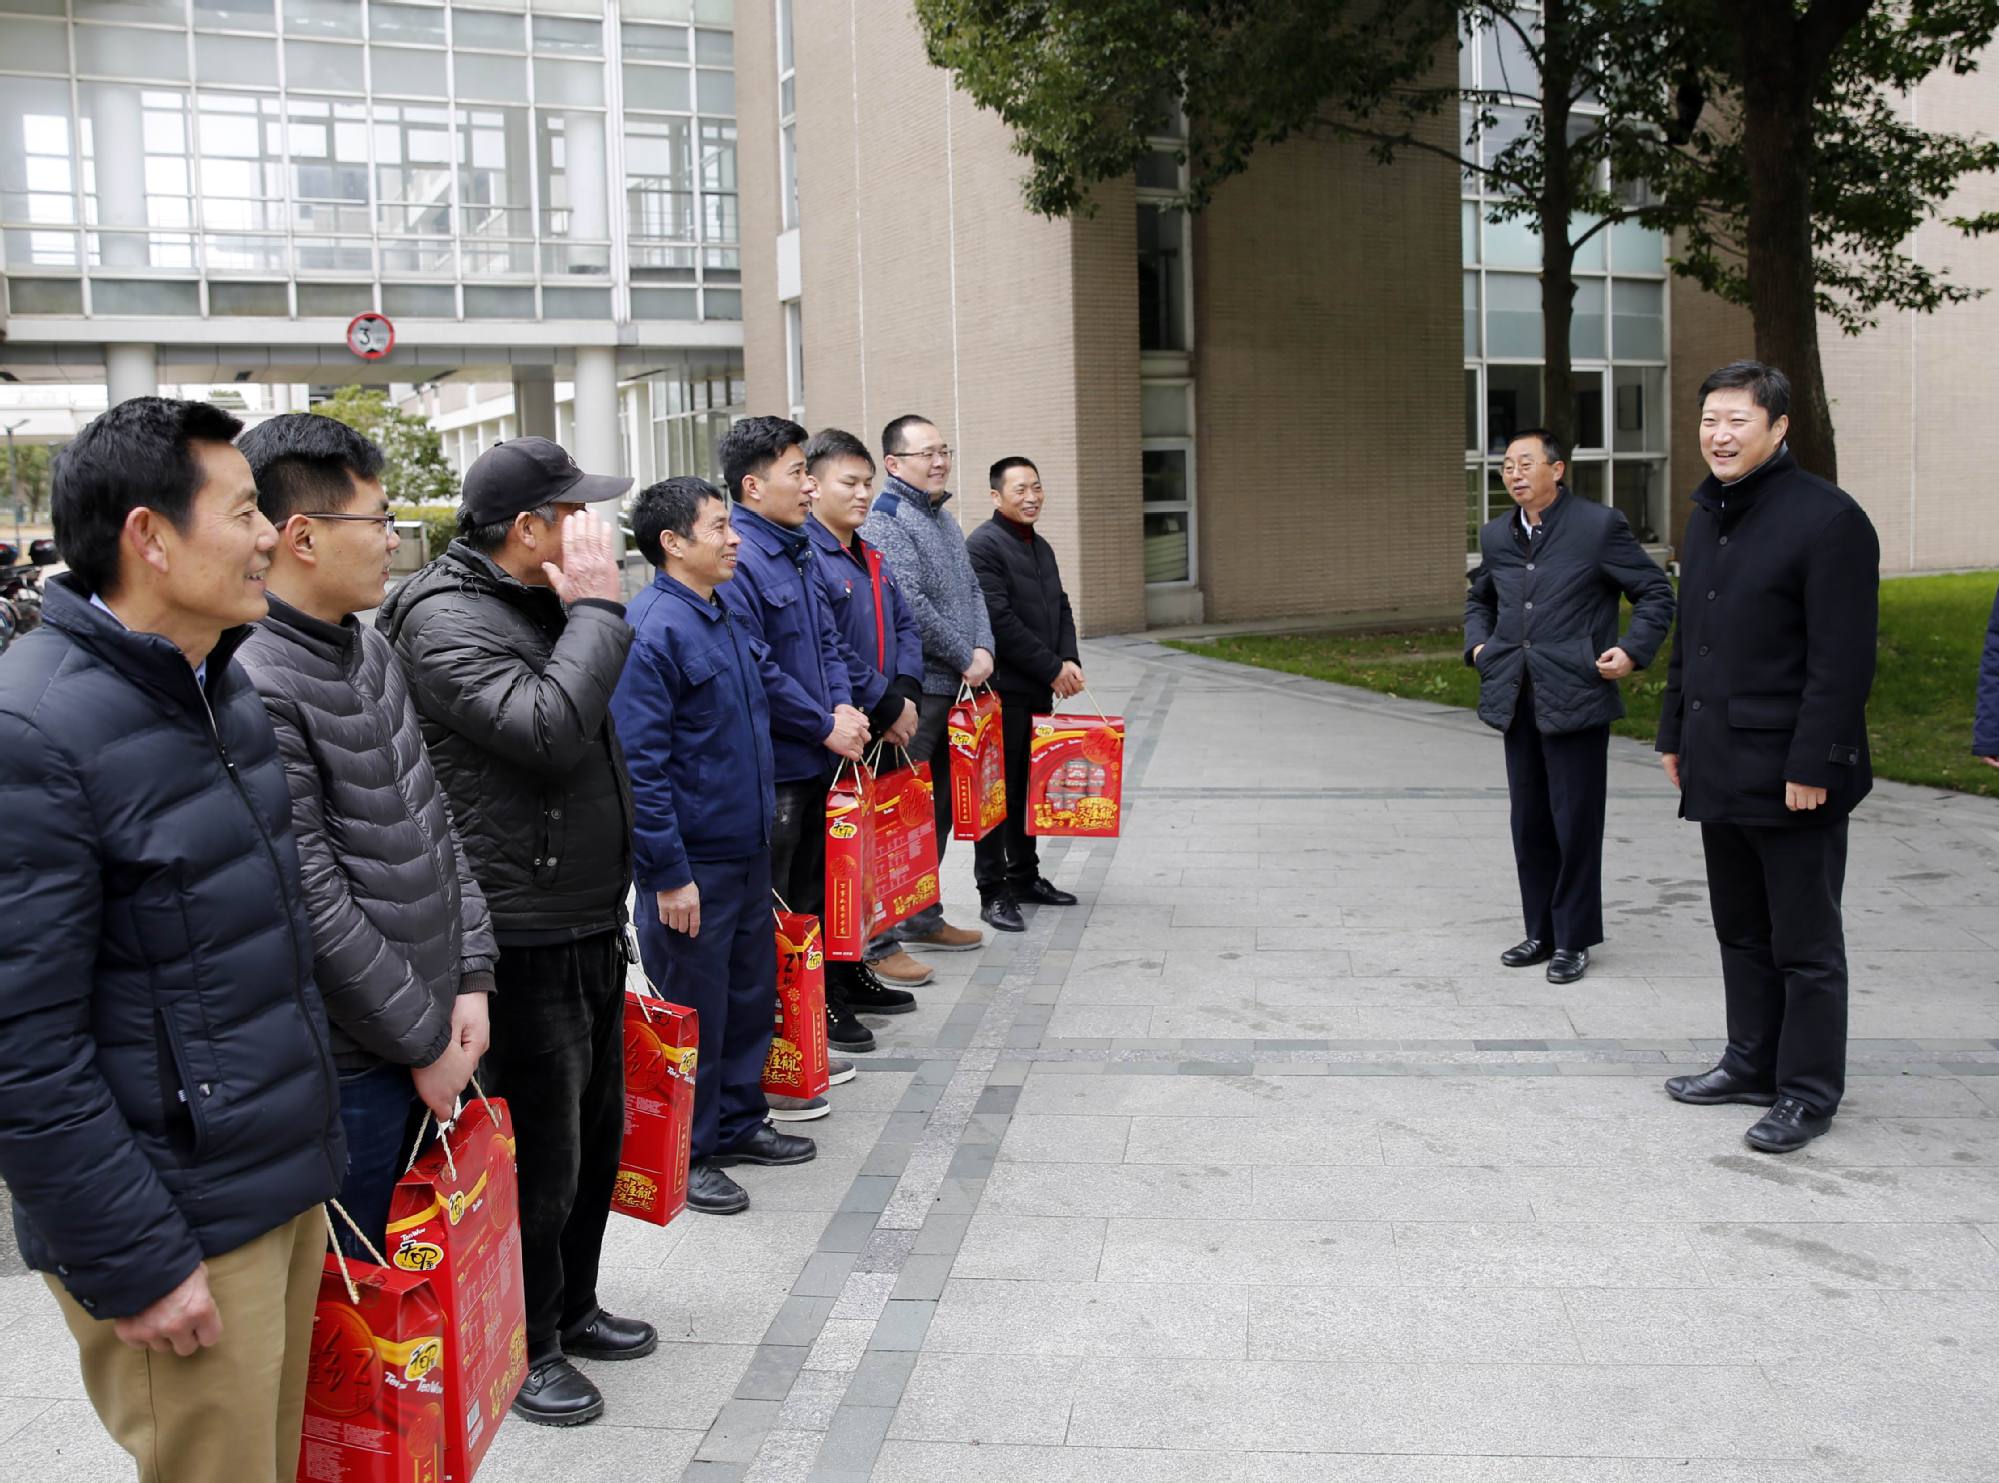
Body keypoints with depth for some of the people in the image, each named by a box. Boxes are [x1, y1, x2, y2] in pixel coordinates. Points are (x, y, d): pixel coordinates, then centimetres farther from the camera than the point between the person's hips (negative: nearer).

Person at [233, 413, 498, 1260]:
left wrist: (469, 976, 4)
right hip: (349, 1062, -8)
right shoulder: (251, 686, -21)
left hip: (432, 1030, 8)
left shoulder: (372, 652, 9)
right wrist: (426, 1041, -13)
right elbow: (314, 905, -21)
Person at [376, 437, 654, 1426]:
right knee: (540, 1151, 2)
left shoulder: (545, 603, 12)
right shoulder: (446, 618, -17)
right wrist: (600, 612, -22)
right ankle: (525, 1349, 21)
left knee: (596, 1129, 20)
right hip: (522, 935, -9)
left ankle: (574, 1306, 37)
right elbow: (546, 730, -31)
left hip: (589, 923, 10)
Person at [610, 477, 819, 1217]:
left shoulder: (727, 622, 10)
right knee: (693, 1009, 3)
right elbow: (640, 762, -22)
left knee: (751, 992, 19)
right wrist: (669, 875, -22)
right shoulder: (653, 629, -19)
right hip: (692, 863, -9)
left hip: (748, 849, 9)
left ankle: (739, 1122, 35)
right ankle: (686, 1154, 18)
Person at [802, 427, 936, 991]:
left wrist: (905, 694, 0)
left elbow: (904, 628, 19)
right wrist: (886, 708, -15)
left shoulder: (871, 558, 17)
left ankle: (878, 942, 23)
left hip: (885, 729, 9)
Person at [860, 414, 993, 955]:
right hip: (914, 688, -9)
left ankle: (923, 918, 26)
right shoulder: (886, 521, -12)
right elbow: (910, 606, -21)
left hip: (954, 687, 9)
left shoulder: (943, 519, 18)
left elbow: (971, 591, 16)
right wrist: (964, 657, -13)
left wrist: (984, 649, -2)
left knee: (940, 807, 15)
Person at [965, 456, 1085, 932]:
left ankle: (1024, 875, 24)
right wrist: (1052, 669, -13)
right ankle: (993, 892, 1)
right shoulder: (983, 545, -10)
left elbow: (1060, 608, 20)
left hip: (1038, 690, 8)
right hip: (1003, 690, -8)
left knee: (1028, 787, 14)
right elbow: (1000, 619, -17)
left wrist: (1069, 660, 1)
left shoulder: (1041, 548, 18)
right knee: (999, 790, -4)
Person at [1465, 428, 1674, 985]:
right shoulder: (1496, 535, 12)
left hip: (1575, 700, -6)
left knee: (1576, 824, 0)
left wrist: (1633, 649, -11)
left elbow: (1656, 592, 1)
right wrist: (1478, 645, 12)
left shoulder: (1599, 526, -5)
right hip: (1517, 702, 6)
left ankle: (1574, 940, 11)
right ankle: (1541, 932, 23)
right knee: (1529, 823, 11)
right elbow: (1478, 599, 29)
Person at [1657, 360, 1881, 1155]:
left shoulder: (1826, 517, -14)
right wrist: (1674, 733, 18)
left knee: (1805, 942, 3)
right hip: (1720, 770, 8)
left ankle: (1808, 1093, 13)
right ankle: (1753, 1063, 30)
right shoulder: (1707, 516, 14)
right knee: (1741, 931, 17)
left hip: (1789, 775, -8)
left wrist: (1813, 766, -20)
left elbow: (1842, 661, -18)